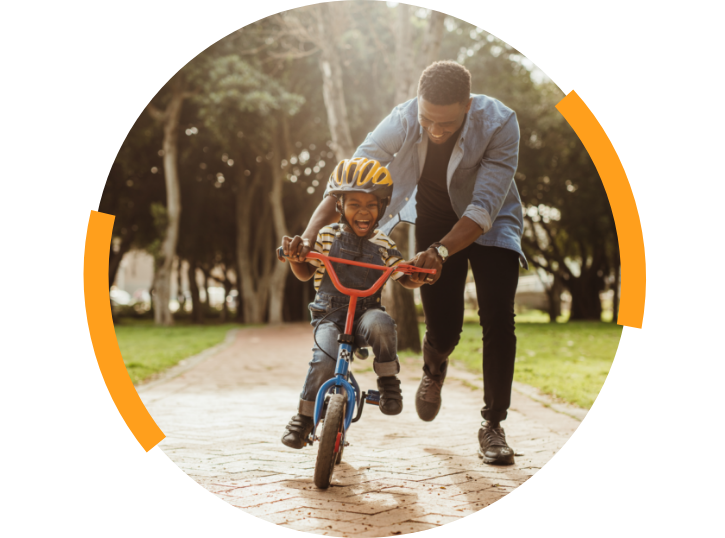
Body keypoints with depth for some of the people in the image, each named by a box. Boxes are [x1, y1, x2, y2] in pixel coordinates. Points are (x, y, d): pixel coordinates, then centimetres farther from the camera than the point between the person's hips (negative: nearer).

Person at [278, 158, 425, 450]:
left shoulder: (382, 245, 4)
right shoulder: (327, 237, 1)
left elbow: (406, 279, 9)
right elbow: (305, 273, 9)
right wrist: (295, 256, -13)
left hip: (366, 312, 1)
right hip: (329, 315, 0)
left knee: (381, 325, -36)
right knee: (324, 361, -27)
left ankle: (388, 378, -10)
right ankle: (304, 416, -2)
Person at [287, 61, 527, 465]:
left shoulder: (499, 123, -32)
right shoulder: (402, 121, -27)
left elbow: (484, 207, -37)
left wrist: (439, 252, -50)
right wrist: (308, 236, -39)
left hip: (490, 224, -1)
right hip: (435, 222, 1)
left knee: (498, 319, -17)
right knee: (443, 330, -2)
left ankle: (493, 425, -2)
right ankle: (434, 370, 37)